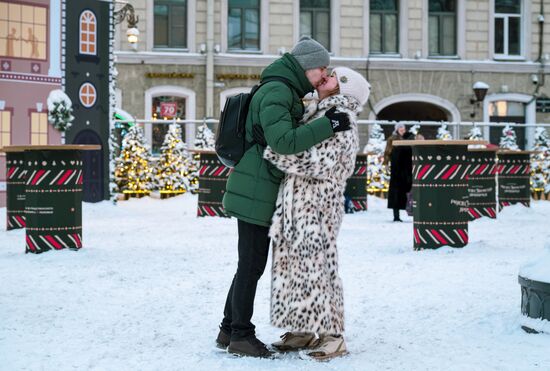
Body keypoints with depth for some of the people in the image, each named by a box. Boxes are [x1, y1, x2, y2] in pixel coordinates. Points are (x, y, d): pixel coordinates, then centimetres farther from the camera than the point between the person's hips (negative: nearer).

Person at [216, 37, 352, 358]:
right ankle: (241, 335, 6)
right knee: (252, 265, -3)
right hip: (256, 189, -10)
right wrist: (327, 125, -24)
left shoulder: (286, 92, 18)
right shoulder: (276, 92, -15)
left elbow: (291, 136, 20)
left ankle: (230, 330, 22)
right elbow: (283, 141, -26)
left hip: (258, 190, 10)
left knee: (250, 264, 14)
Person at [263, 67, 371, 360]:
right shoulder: (316, 113, 18)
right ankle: (303, 331, 17)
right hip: (294, 203, 9)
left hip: (316, 205, -9)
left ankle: (332, 336, 1)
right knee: (292, 264, 10)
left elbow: (317, 162, -19)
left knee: (315, 265, -7)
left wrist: (272, 152, -17)